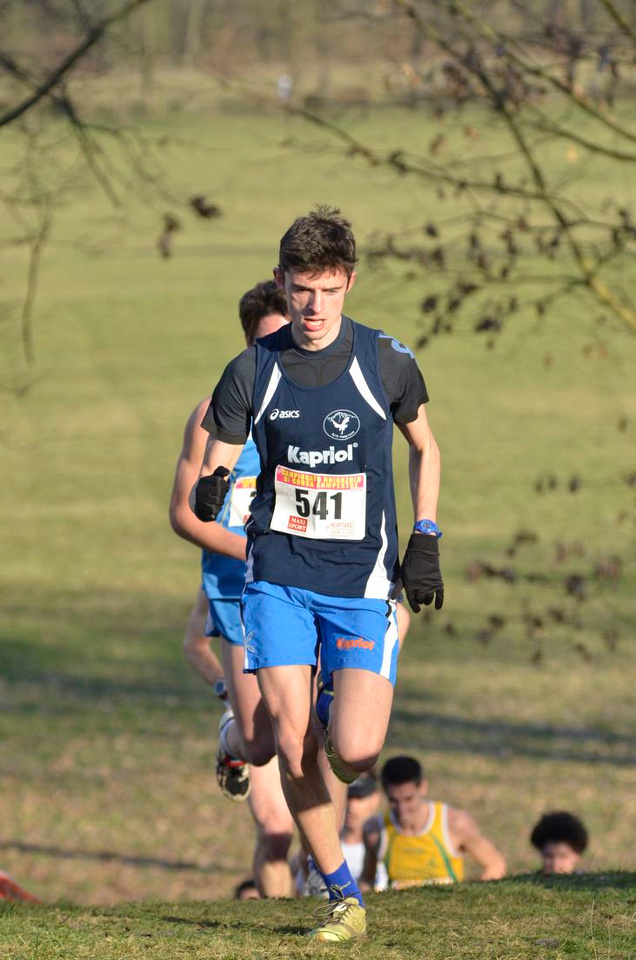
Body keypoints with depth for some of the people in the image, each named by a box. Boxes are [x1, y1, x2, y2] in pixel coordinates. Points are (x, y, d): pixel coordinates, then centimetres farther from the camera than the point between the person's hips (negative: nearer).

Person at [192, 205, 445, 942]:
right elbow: (213, 470, 3)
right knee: (291, 744, -7)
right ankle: (343, 896, 8)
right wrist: (210, 493, -21)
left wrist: (425, 540, 7)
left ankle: (343, 706, 24)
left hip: (362, 581, -1)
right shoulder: (252, 371, -2)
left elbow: (423, 446, 14)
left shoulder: (386, 362, -3)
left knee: (354, 751, -14)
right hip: (278, 577, 1)